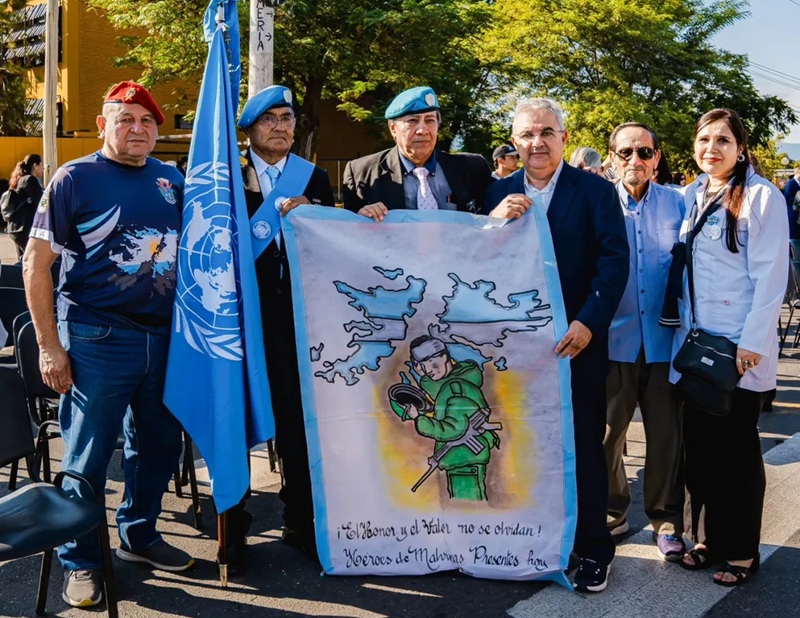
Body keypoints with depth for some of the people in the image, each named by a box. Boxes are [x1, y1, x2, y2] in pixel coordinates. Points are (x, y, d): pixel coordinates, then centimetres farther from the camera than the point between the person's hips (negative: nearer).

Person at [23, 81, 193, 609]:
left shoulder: (172, 180, 8)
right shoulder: (75, 178, -4)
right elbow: (36, 263, -5)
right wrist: (49, 347, -9)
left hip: (164, 335, 5)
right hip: (97, 339, -5)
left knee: (159, 445, 15)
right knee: (88, 456, 5)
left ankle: (139, 535, 36)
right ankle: (80, 562, 23)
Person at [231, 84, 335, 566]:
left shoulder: (315, 178, 12)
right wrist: (248, 194, -14)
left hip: (296, 309, 2)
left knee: (298, 416, 5)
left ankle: (300, 520, 22)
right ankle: (234, 526, 20)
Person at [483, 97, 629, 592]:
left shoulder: (596, 190, -2)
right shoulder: (499, 193, 8)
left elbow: (615, 259, -10)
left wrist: (588, 323, -20)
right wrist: (494, 219, -16)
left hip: (576, 341, -3)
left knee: (584, 448, 5)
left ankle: (594, 548, 19)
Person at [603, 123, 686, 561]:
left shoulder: (677, 203, 4)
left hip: (663, 337, 1)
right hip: (613, 337, 0)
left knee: (667, 433, 7)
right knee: (605, 430, 7)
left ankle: (665, 517, 23)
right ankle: (612, 510, 26)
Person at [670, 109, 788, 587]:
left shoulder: (761, 196, -7)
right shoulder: (691, 197, 11)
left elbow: (771, 274, -11)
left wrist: (752, 342, -16)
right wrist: (684, 331, 8)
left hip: (739, 348, -5)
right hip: (695, 344, 5)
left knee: (737, 447, 4)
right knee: (700, 444, 10)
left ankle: (741, 551, 18)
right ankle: (710, 537, 25)